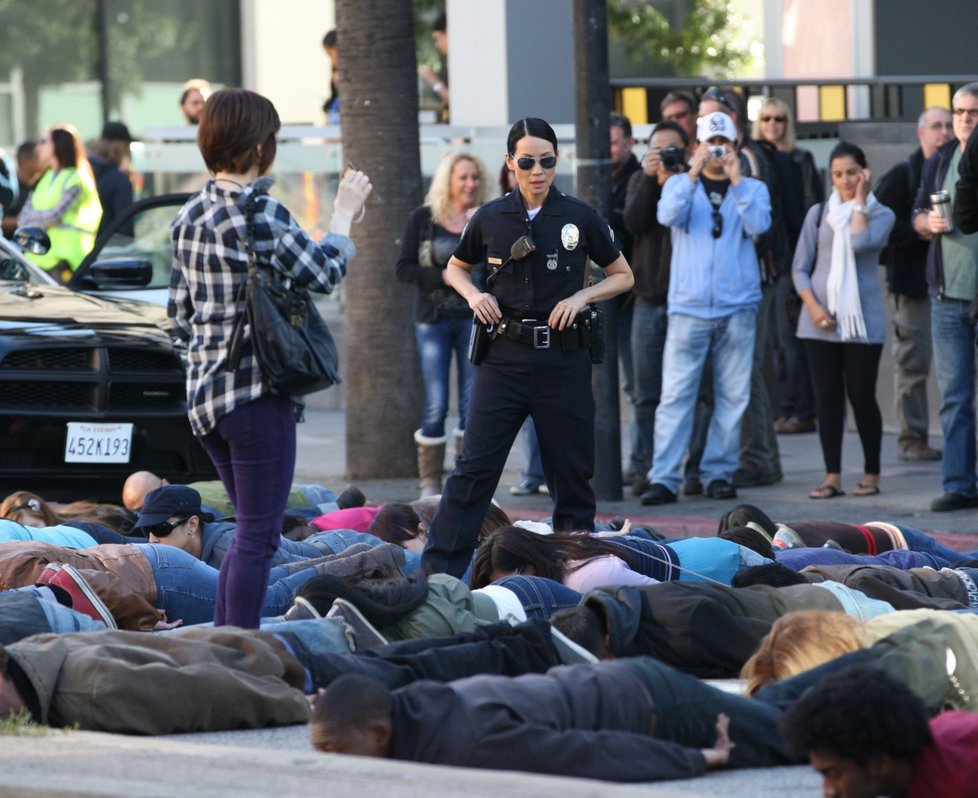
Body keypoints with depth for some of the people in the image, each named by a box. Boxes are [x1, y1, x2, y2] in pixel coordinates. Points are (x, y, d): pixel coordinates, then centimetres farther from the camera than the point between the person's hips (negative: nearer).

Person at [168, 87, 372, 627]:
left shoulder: (191, 215, 9)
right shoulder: (259, 214, -16)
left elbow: (178, 313, 13)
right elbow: (324, 274, -7)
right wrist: (344, 215, 6)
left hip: (203, 394, 8)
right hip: (257, 393, -8)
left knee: (251, 530, 19)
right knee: (258, 536, -4)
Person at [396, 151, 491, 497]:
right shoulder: (423, 218, 3)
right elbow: (403, 269, 0)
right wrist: (443, 277, -13)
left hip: (474, 317, 1)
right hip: (433, 319, -1)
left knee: (472, 404, 0)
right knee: (436, 406, -3)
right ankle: (430, 484, 5)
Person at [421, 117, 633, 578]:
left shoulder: (579, 218, 1)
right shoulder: (490, 219, 3)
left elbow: (623, 276, 10)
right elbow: (455, 268, 19)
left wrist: (582, 297, -7)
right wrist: (472, 294, -2)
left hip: (564, 359, 0)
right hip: (504, 355, 0)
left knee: (571, 471, 6)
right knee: (474, 466, -6)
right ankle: (438, 571, -8)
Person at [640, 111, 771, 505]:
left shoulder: (751, 188, 11)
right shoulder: (679, 184, 11)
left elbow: (759, 224, -8)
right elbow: (668, 215, -9)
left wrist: (736, 179, -12)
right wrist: (694, 174, -15)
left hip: (737, 306, 1)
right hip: (689, 305, -1)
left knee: (732, 395, 2)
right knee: (676, 393, -7)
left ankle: (719, 473, 11)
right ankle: (664, 477, -8)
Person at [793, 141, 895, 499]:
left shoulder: (881, 215, 5)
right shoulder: (818, 214, 10)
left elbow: (861, 242, -16)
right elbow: (800, 268, 7)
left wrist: (859, 201, -6)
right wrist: (813, 307, -7)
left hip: (862, 321, -2)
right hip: (821, 321, 2)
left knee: (861, 396, -3)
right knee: (828, 397, 0)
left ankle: (871, 474, 8)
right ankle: (832, 476, 4)